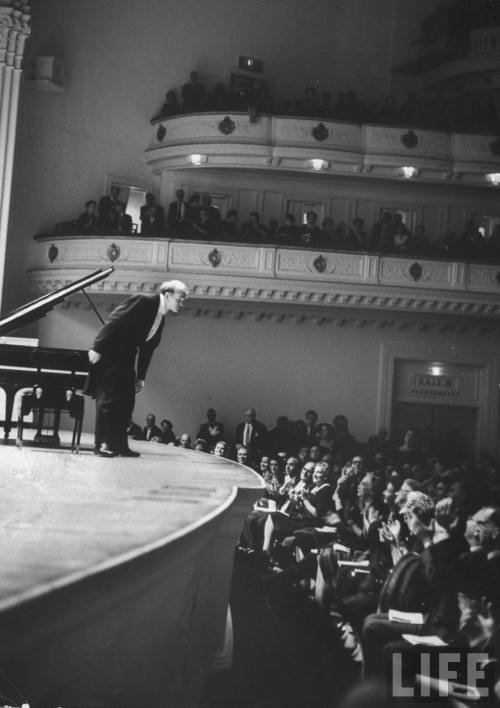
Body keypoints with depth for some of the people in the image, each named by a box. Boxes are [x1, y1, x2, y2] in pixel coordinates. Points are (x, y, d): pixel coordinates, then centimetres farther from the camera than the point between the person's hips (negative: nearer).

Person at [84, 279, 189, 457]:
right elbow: (114, 323, -21)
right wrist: (97, 349, -25)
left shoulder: (160, 320, 11)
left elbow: (146, 349, 15)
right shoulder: (142, 302, -16)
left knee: (126, 403, 5)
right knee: (108, 399, -8)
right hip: (109, 356, -9)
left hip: (126, 361, 9)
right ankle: (102, 444, -4)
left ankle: (119, 445, 8)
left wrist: (141, 377, 12)